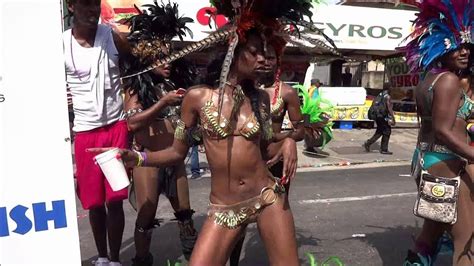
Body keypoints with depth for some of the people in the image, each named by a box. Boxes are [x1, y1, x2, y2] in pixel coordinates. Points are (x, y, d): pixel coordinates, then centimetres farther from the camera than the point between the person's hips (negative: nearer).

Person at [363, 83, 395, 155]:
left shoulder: (379, 95, 12)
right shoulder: (387, 97, -12)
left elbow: (375, 105, 16)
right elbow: (389, 108, -18)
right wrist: (393, 118, -16)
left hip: (377, 116, 8)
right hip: (383, 117, -8)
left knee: (379, 132, 18)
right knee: (387, 132, 3)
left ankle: (368, 143, 9)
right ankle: (384, 149, 7)